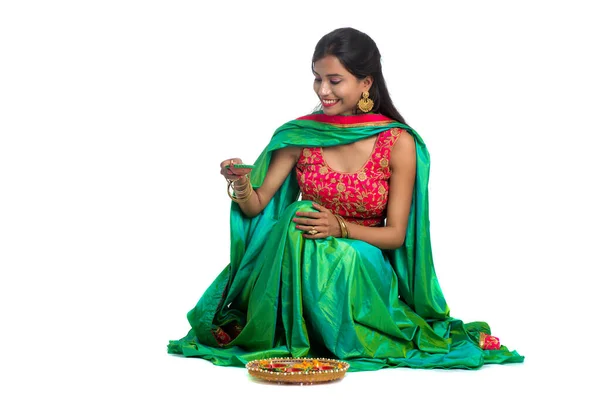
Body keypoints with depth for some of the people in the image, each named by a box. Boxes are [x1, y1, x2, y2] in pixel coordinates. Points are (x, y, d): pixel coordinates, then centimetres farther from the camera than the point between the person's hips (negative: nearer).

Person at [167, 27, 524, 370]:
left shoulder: (399, 143, -8)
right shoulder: (301, 134, -3)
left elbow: (396, 234, -6)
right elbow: (256, 205, 0)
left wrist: (340, 228, -22)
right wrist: (241, 185, -23)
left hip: (364, 268, -1)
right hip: (296, 262, 2)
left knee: (347, 259, -35)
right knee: (298, 214, -30)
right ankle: (290, 338, -13)